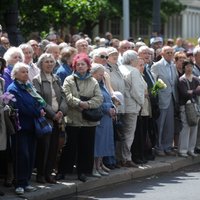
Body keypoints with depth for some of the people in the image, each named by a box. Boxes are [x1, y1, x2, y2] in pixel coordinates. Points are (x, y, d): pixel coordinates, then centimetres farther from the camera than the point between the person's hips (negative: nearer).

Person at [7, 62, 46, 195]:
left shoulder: (29, 86, 15)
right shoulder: (13, 89, -8)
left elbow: (40, 102, 12)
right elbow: (21, 108, -16)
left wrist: (40, 109, -10)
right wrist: (37, 113, -11)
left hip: (31, 126, 7)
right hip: (21, 127, -7)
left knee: (31, 156, 7)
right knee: (22, 155, -8)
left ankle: (26, 182, 13)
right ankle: (20, 184, -3)